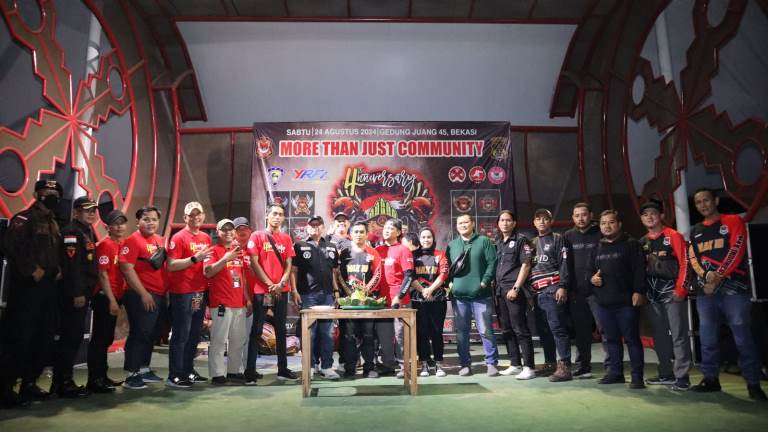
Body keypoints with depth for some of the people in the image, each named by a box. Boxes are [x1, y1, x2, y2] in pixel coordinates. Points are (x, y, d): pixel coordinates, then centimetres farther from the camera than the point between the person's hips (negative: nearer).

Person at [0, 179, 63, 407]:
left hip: (47, 286, 9)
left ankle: (29, 383, 22)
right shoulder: (24, 218, -7)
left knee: (44, 338, 11)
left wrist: (57, 269, 9)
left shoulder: (53, 224, 19)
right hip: (26, 286, -9)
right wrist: (31, 270, -19)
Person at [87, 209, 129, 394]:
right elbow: (103, 274, -14)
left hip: (116, 296, 8)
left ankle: (102, 376, 26)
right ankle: (94, 380, 5)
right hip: (105, 297, -8)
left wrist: (119, 298, 11)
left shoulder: (124, 245, 11)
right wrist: (111, 300, -15)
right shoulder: (105, 245, -10)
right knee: (100, 337, -3)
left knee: (107, 337, 15)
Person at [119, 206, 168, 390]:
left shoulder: (161, 241, 12)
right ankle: (131, 375, 6)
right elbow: (127, 268, -16)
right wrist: (143, 293, -17)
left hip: (159, 296, 7)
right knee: (139, 334, -3)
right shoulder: (133, 240, -9)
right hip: (141, 296, -7)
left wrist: (166, 291, 13)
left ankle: (144, 369, 28)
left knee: (150, 335, 15)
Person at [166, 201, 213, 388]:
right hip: (182, 293, -7)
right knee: (181, 335, -2)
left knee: (194, 335, 14)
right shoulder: (178, 237, -7)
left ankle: (188, 371, 26)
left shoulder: (206, 238, 12)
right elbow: (171, 266, -15)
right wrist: (195, 258, -23)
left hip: (200, 292, 7)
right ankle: (174, 377, 6)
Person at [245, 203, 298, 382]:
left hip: (281, 291, 4)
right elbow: (254, 263, -6)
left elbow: (288, 265, 7)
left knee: (281, 330, 10)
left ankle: (283, 369, 19)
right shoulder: (257, 236, 0)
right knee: (256, 331, 0)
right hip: (261, 290, -4)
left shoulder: (286, 239, 10)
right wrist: (270, 284, -12)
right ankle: (250, 371, 6)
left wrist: (281, 284, -10)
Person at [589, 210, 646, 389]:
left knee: (632, 339, -1)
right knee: (611, 339, 13)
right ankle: (615, 372, 22)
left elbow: (639, 269, -9)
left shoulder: (630, 244, -1)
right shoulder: (598, 248, 17)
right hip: (603, 302, 6)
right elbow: (592, 269, 25)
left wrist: (638, 291, -17)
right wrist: (592, 278, 4)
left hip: (626, 301, -6)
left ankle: (637, 376, 7)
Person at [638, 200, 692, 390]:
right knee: (659, 336, 11)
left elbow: (684, 263, -8)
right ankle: (666, 374, 21)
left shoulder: (673, 236, -3)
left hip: (672, 292, -6)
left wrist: (681, 289, -14)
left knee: (678, 336, -4)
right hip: (653, 296, 6)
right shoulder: (642, 242, 13)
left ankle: (682, 377, 2)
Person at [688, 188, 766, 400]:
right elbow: (693, 259, 10)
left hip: (733, 288, -4)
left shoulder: (733, 222, 5)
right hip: (705, 291, 4)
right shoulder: (695, 231, 18)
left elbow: (736, 251, -6)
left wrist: (718, 276, -13)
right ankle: (711, 379, 13)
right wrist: (707, 277, -8)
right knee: (708, 338, 5)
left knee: (743, 338, -4)